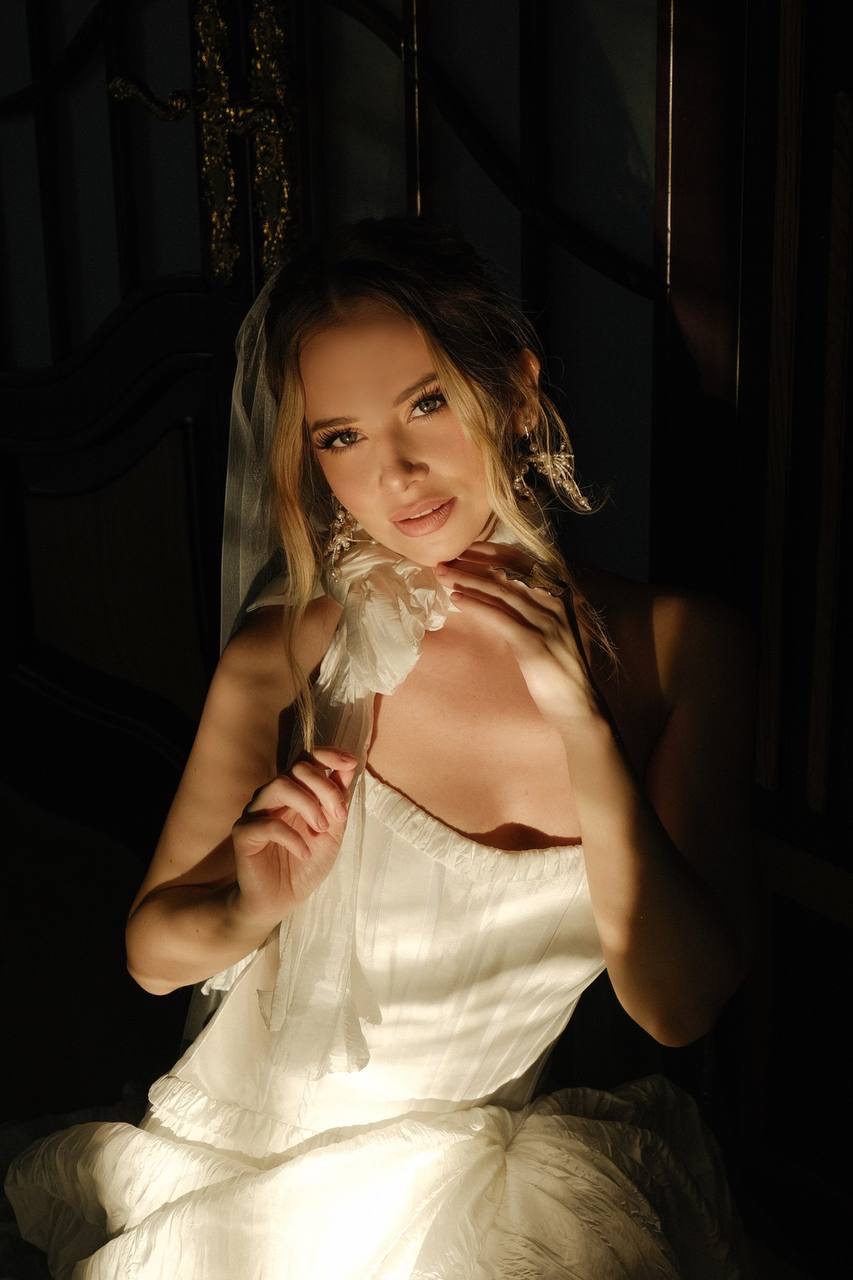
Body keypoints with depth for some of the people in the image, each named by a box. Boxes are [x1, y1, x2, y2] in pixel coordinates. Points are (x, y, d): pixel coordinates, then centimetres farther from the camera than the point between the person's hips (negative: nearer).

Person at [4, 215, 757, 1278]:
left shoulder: (681, 643, -10)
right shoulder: (290, 651, -13)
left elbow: (680, 1005, -13)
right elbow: (152, 952, -2)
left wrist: (579, 716, -22)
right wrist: (251, 911, -25)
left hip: (483, 1176, 0)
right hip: (256, 1156, 1)